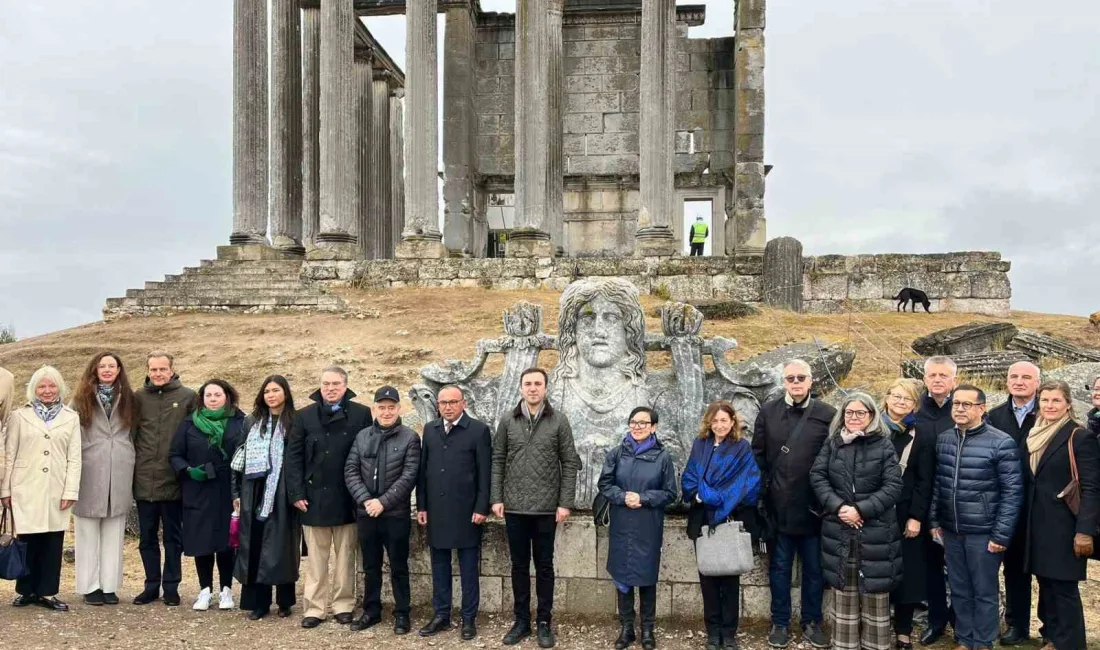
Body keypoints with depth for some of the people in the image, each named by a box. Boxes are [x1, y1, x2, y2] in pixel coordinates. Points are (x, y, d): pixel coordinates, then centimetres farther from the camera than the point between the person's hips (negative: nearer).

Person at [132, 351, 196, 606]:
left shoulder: (188, 397, -2)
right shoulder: (138, 398, 4)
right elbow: (130, 434, 8)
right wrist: (133, 468, 3)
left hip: (174, 481, -2)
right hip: (144, 481, 2)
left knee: (173, 537, 8)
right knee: (147, 537, 11)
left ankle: (171, 586, 18)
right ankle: (151, 585, 23)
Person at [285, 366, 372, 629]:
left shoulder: (361, 414, -1)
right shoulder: (305, 416, 3)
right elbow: (293, 457, 2)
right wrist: (296, 493, -6)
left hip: (347, 498, -1)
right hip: (314, 497, 1)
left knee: (345, 556, 10)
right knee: (316, 558, 8)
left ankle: (344, 605, 21)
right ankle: (315, 607, 17)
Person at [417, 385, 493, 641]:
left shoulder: (479, 430, -5)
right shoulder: (430, 429, 9)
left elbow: (485, 474, -7)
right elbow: (423, 469, 10)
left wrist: (481, 508, -11)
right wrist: (421, 505, 6)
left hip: (466, 511, -4)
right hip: (436, 510, 4)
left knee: (468, 569, 5)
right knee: (439, 566, 11)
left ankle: (469, 618, 14)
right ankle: (441, 615, 22)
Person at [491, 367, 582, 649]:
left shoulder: (559, 421, -2)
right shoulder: (507, 420, 3)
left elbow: (569, 464, -2)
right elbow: (498, 461, 5)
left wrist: (565, 503, -8)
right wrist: (496, 498, -1)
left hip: (547, 507, -1)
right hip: (515, 507, 2)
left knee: (544, 566, 7)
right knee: (519, 566, 11)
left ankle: (543, 622, 18)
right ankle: (521, 621, 22)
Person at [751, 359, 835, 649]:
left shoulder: (827, 414, -2)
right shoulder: (768, 412, 2)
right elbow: (758, 456, 4)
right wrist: (761, 494, 0)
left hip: (813, 507, 0)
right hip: (778, 506, 1)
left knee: (814, 569, 11)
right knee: (779, 567, 11)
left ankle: (812, 622, 26)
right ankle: (780, 623, 23)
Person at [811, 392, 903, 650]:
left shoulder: (884, 445, -2)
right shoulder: (832, 443, 6)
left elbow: (893, 486, -8)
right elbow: (817, 476, 0)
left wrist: (861, 510, -16)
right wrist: (838, 506, -14)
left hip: (875, 531, -2)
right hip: (839, 530, 2)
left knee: (875, 591, 5)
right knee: (844, 592, 10)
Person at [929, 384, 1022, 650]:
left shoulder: (1001, 443, -11)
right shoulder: (943, 439, 5)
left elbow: (1012, 492, -10)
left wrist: (1001, 535, -12)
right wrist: (935, 521, 9)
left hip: (983, 533, -5)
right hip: (951, 531, 5)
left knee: (984, 592, 8)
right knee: (959, 590, 15)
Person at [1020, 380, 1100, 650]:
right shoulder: (1035, 435, 10)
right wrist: (1027, 521, 11)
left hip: (1063, 526, -6)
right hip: (1037, 524, 6)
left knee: (1064, 587, -1)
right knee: (1046, 584, 13)